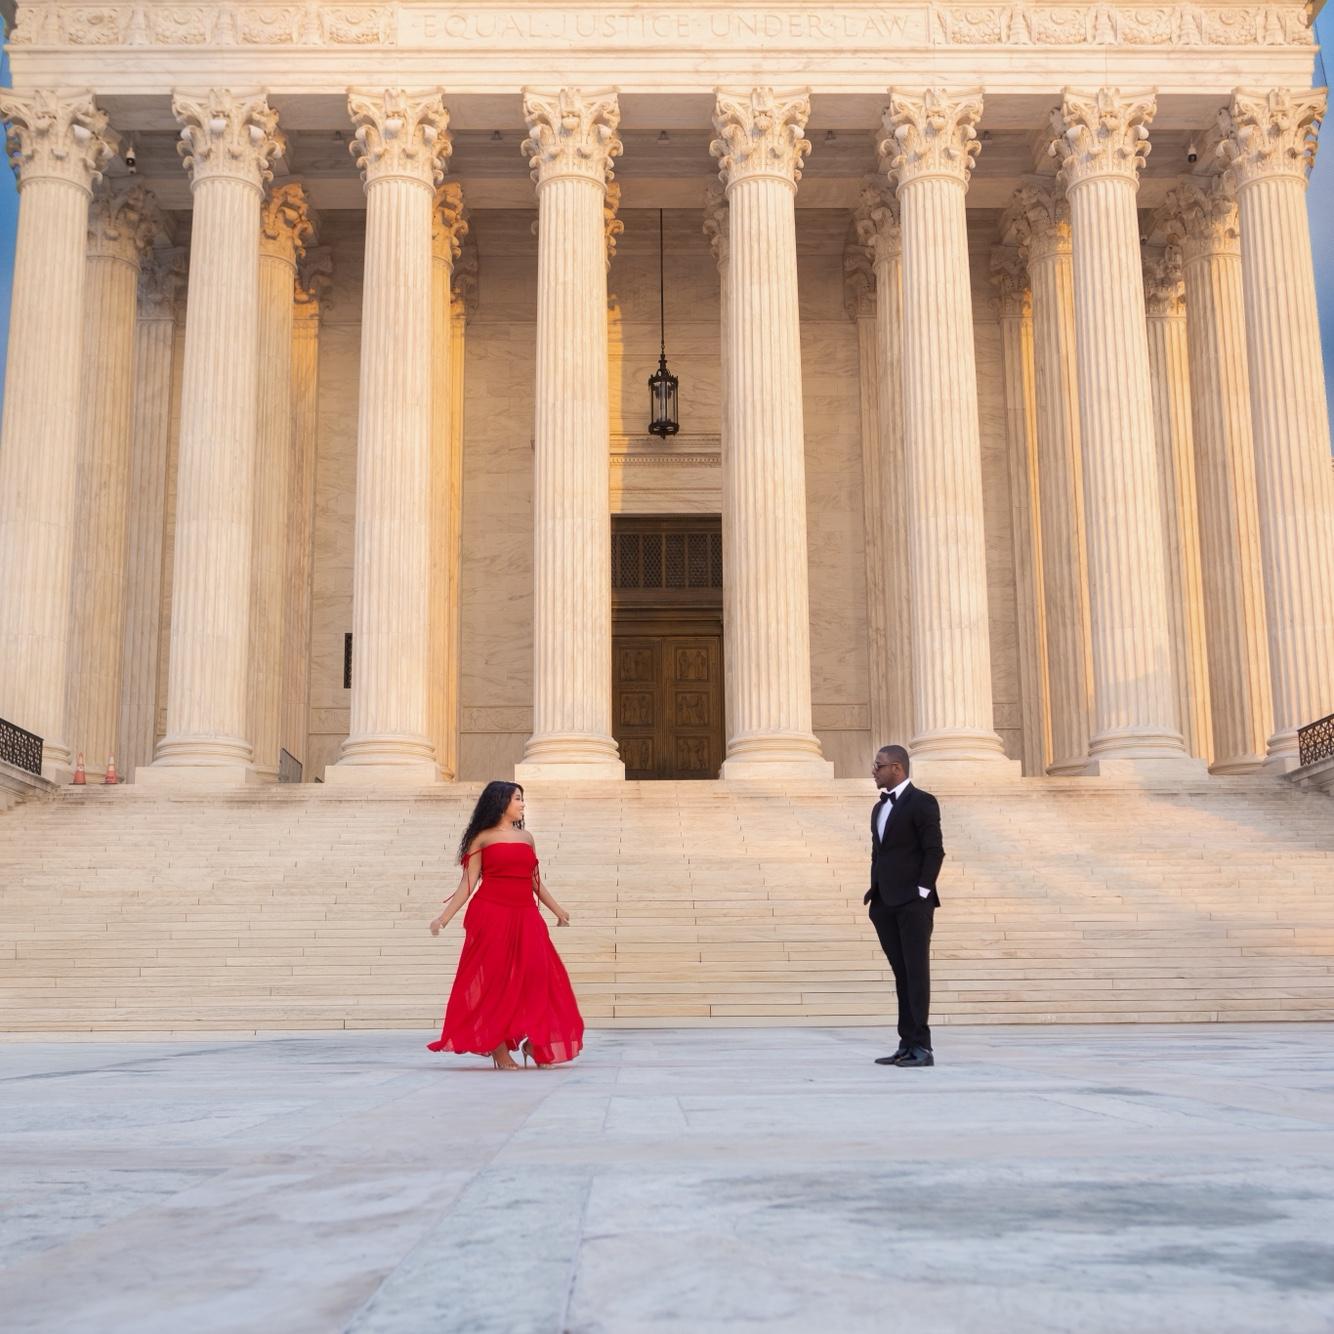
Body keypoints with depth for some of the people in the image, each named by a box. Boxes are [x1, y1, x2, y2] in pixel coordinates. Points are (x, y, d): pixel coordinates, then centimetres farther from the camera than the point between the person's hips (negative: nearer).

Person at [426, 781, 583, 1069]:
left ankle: (535, 1043, 7)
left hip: (525, 917, 4)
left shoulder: (527, 837, 16)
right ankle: (498, 1049, 4)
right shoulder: (482, 838, 3)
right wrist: (444, 918, -8)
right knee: (494, 978, -2)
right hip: (491, 916, -4)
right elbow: (467, 883, 0)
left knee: (536, 977, -3)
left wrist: (557, 909, 26)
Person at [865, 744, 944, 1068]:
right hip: (884, 906, 7)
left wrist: (921, 892, -14)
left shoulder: (921, 802, -6)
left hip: (913, 904, -7)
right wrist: (875, 893, 11)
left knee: (916, 973, -6)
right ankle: (907, 1045, 9)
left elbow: (934, 851, -11)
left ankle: (921, 1047, -4)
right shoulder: (880, 807, 18)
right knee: (902, 976, 7)